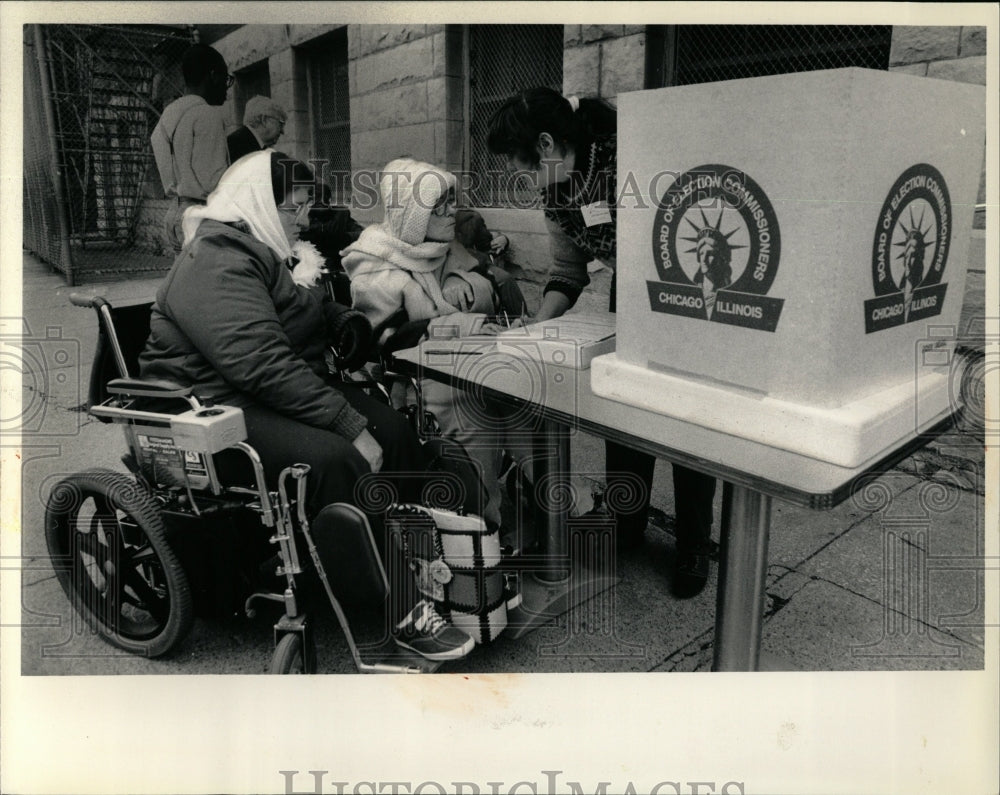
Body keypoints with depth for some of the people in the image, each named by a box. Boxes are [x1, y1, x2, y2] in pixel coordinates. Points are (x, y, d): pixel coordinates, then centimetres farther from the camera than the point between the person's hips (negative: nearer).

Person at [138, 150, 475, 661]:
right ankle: (403, 613, -25)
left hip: (277, 394, 10)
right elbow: (265, 365, -28)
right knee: (335, 460, -33)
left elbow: (317, 315, 30)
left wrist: (360, 327, 9)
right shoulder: (217, 267, -17)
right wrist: (351, 426, -28)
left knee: (393, 431, -10)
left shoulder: (260, 255, 17)